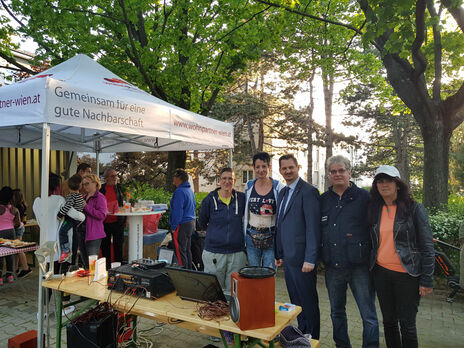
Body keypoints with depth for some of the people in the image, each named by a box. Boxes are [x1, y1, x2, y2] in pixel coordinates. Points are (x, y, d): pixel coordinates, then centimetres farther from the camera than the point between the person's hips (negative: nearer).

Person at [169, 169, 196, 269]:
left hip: (182, 224, -10)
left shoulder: (180, 191, -17)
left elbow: (178, 211, -20)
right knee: (187, 250, 17)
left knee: (180, 252, -3)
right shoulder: (190, 190, 13)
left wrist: (174, 227, -14)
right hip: (191, 223, 10)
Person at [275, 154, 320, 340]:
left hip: (301, 258, -8)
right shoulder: (282, 192, 13)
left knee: (308, 303, 7)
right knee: (296, 301, 19)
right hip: (288, 258, 8)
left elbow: (313, 228, -17)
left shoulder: (308, 191, -13)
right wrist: (279, 254, 16)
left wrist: (310, 259, -19)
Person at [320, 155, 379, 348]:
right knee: (336, 312, 18)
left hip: (359, 267, -4)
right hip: (332, 267, 4)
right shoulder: (323, 200, 9)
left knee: (369, 315, 2)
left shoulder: (364, 197, -2)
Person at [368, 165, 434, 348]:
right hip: (381, 272, 4)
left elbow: (427, 247, -7)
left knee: (407, 324, 5)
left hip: (407, 275, -4)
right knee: (389, 321, 14)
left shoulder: (415, 209, -6)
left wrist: (427, 280, -10)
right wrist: (369, 271, 10)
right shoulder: (374, 210, 5)